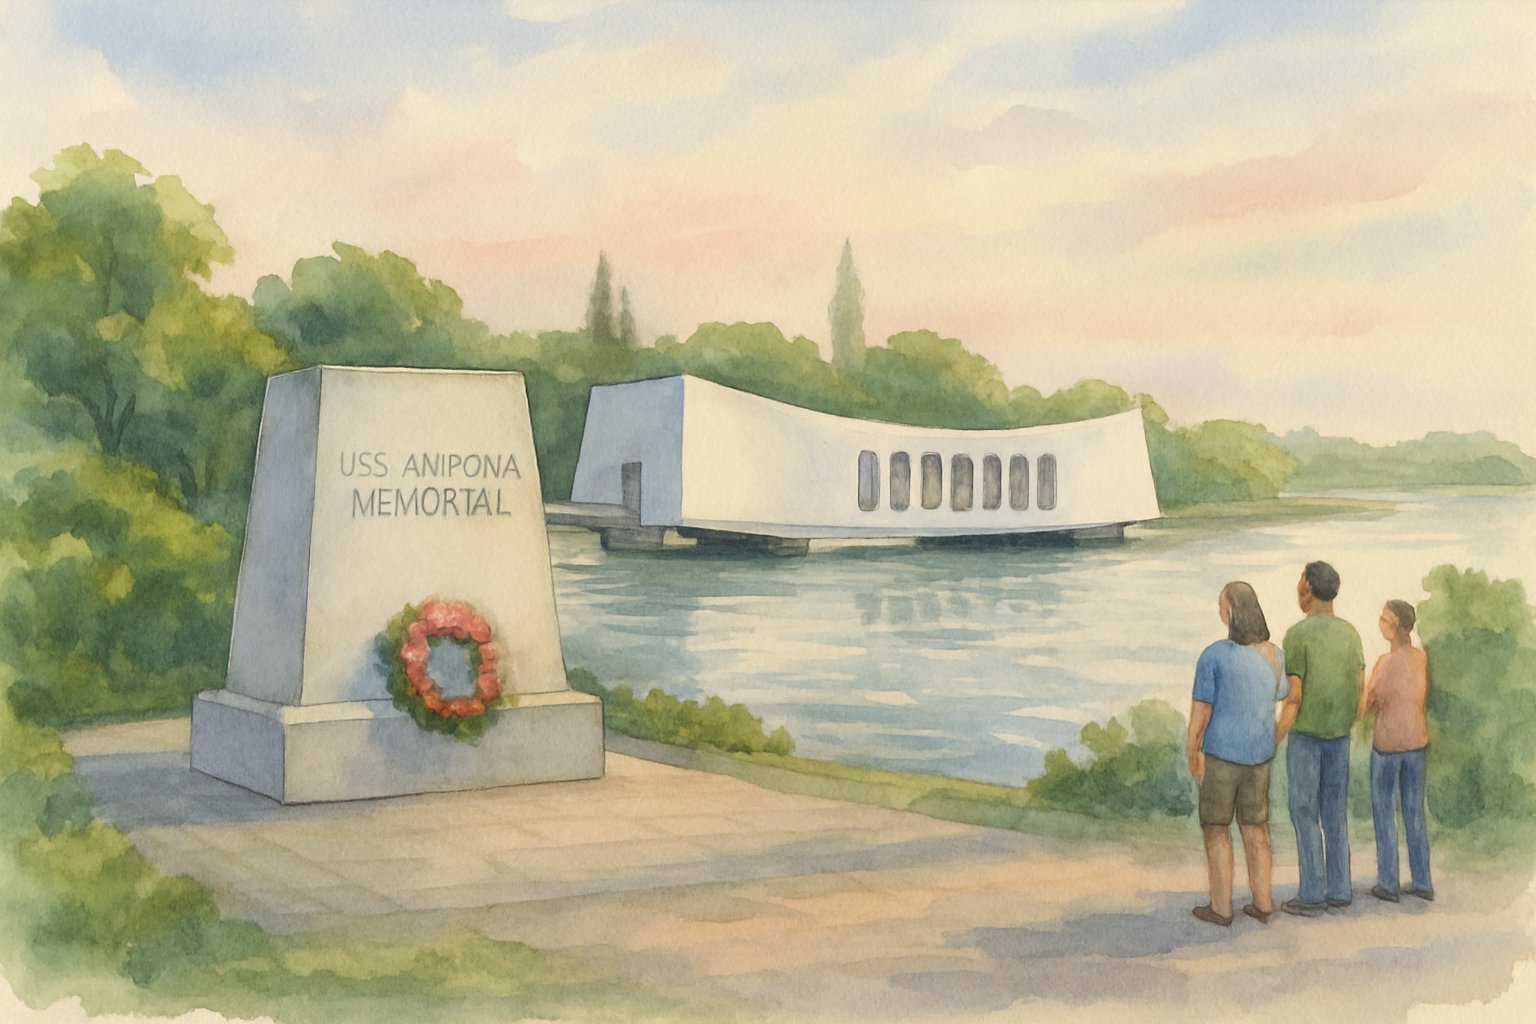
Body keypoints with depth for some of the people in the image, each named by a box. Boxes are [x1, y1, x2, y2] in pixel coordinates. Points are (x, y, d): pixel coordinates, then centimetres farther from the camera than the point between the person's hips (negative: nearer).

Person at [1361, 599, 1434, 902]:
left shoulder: (1386, 661, -18)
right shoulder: (1422, 658, 1)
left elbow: (1366, 703, -12)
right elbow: (1423, 700, 12)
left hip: (1387, 743, -5)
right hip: (1416, 740, 6)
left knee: (1384, 811, 6)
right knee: (1415, 812, 13)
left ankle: (1388, 884, 9)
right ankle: (1422, 883, 17)